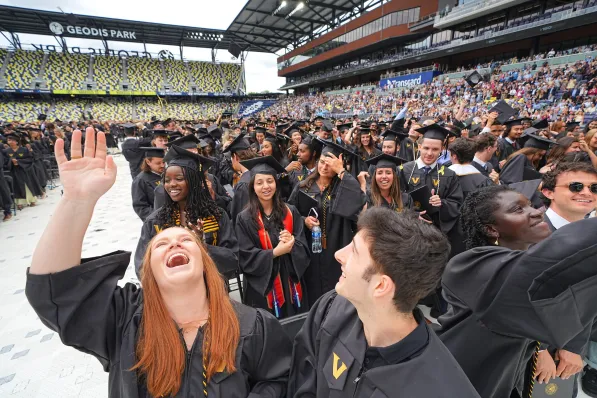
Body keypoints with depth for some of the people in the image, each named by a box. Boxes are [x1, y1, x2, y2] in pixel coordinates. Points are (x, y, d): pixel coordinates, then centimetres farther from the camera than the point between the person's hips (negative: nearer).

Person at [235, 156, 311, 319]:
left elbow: (304, 248, -1)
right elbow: (246, 258, -11)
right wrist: (275, 252, -23)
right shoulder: (245, 218, -8)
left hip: (291, 285, 3)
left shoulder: (290, 212, -1)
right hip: (262, 287, -2)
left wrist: (291, 243, -22)